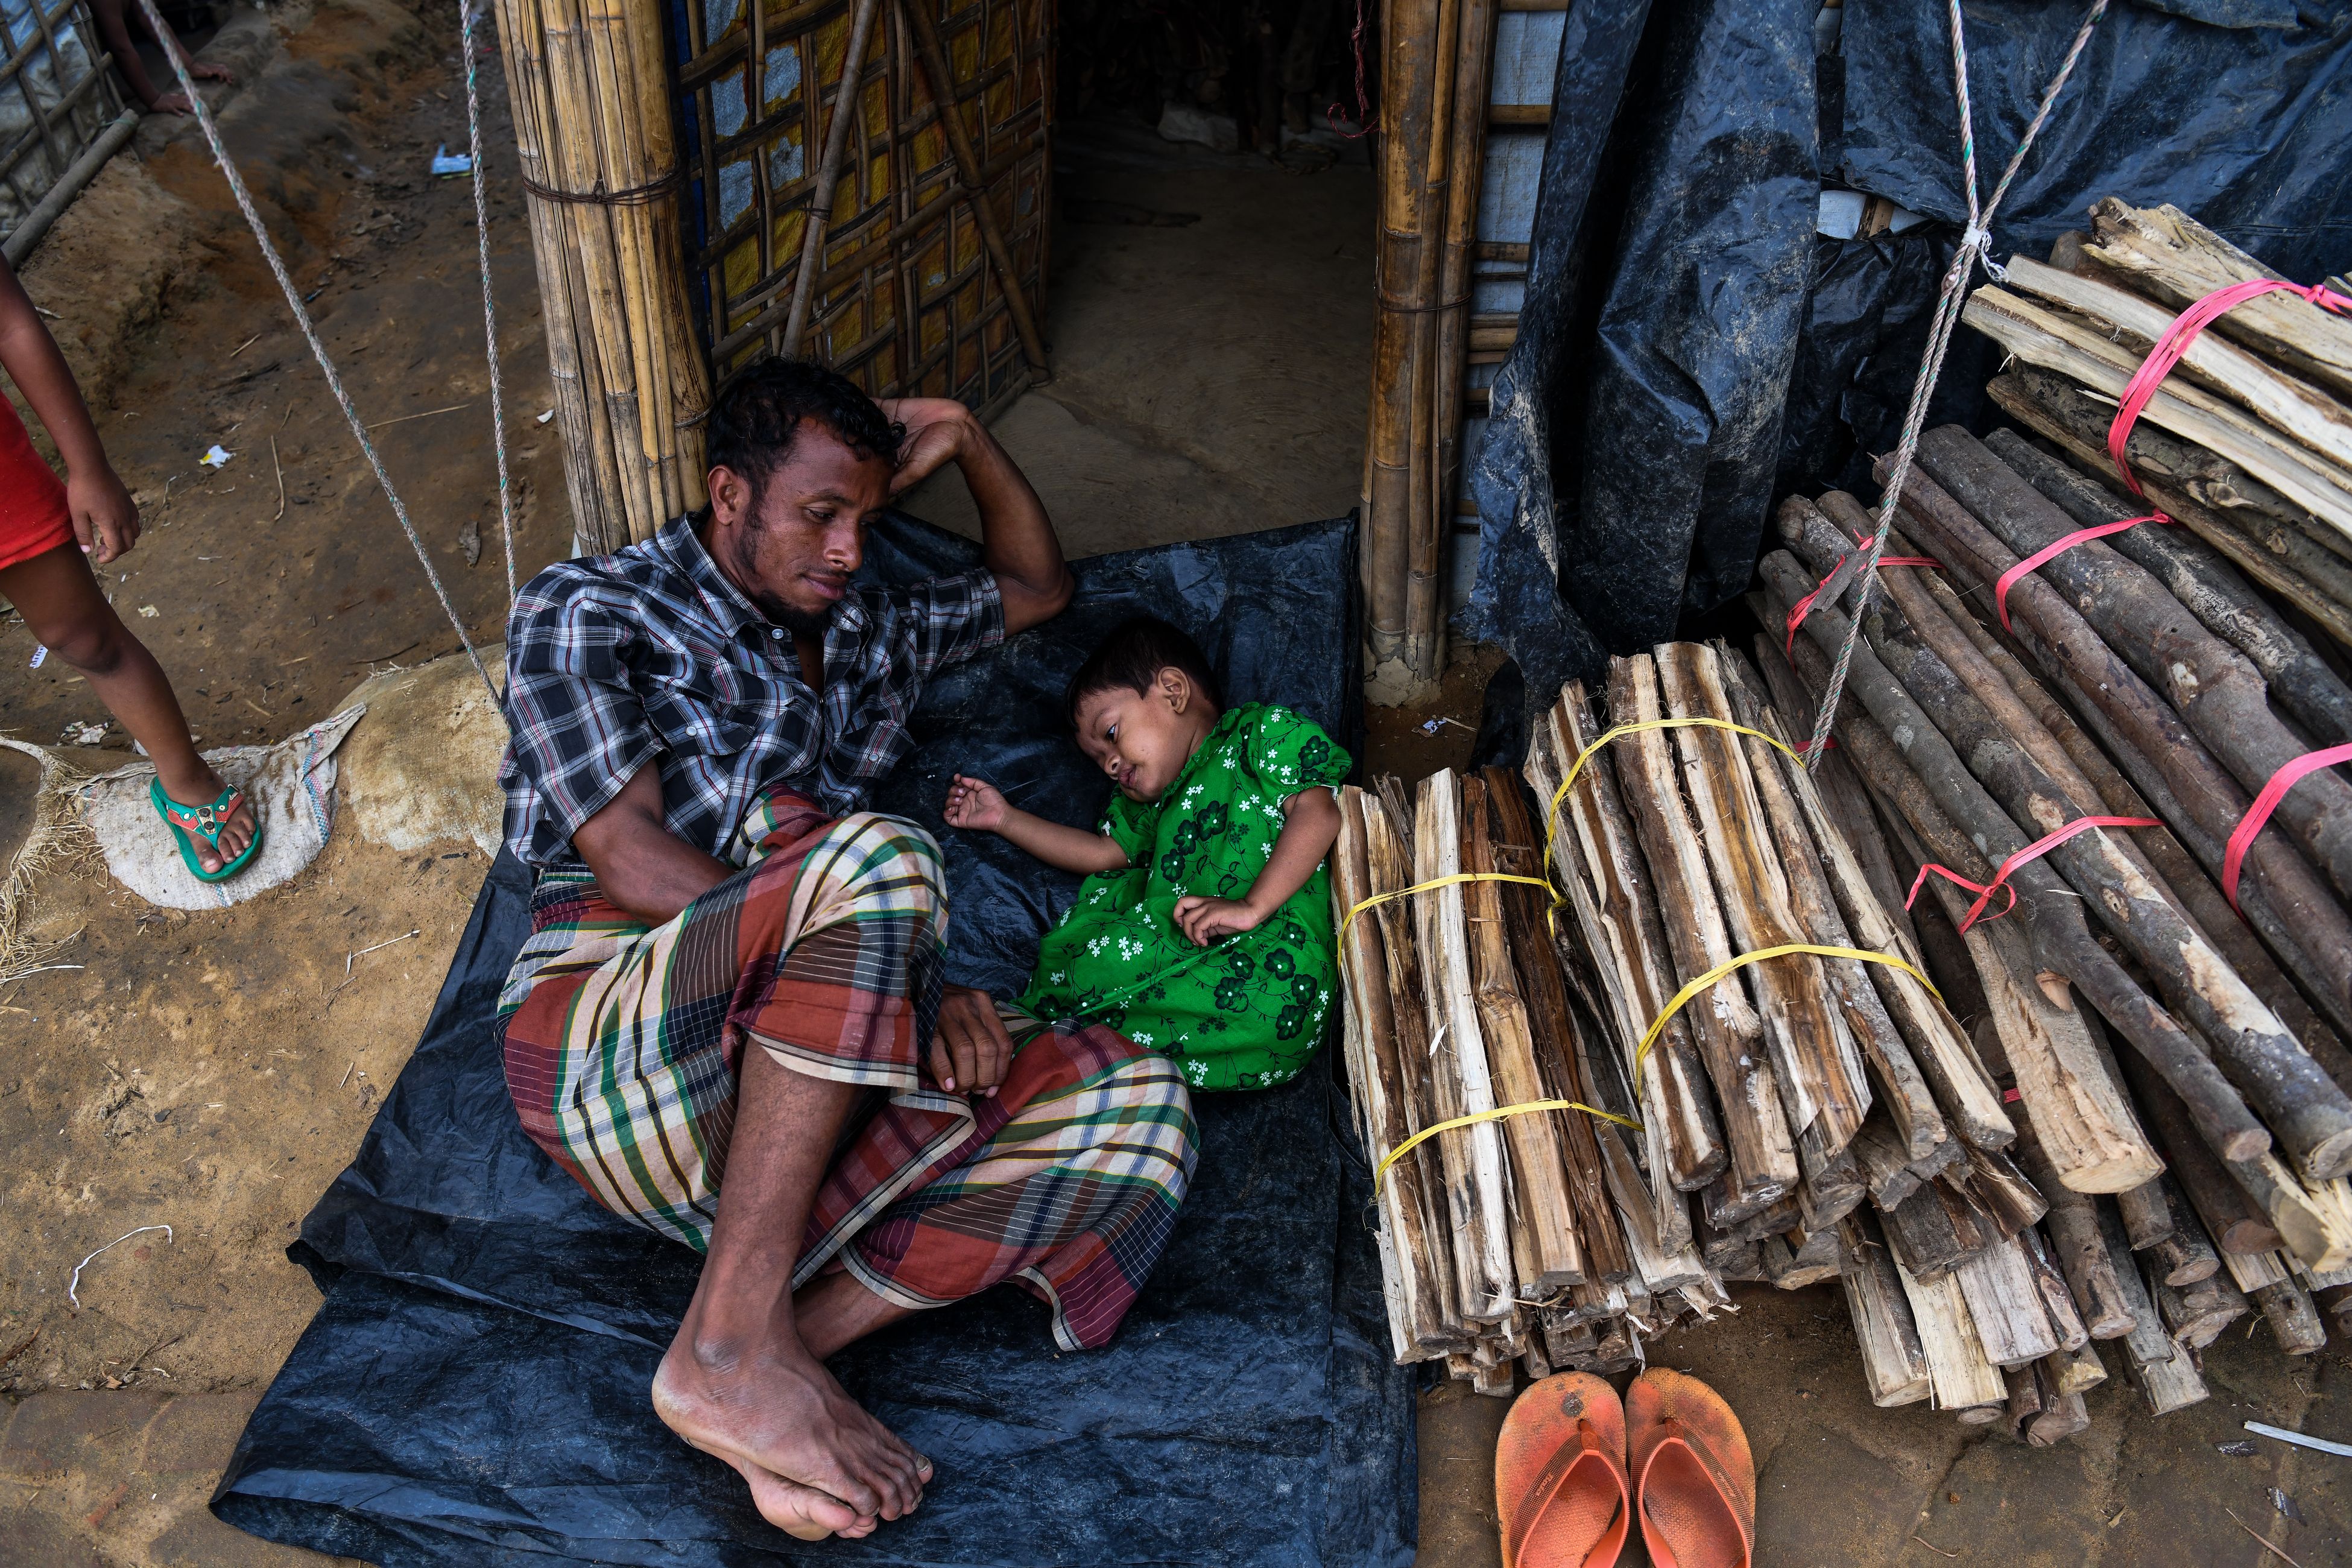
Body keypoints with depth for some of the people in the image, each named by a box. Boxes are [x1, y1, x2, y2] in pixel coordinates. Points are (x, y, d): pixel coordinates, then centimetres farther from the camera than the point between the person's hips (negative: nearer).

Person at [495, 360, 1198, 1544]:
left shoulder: (867, 635, 24)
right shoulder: (587, 611, 5)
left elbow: (1037, 586, 41)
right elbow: (631, 862, -10)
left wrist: (967, 445, 22)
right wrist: (905, 974, -17)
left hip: (802, 1081, 6)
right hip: (609, 1051, -6)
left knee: (1138, 1102, -14)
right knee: (875, 857, -35)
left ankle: (794, 1337, -23)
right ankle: (731, 1346, -29)